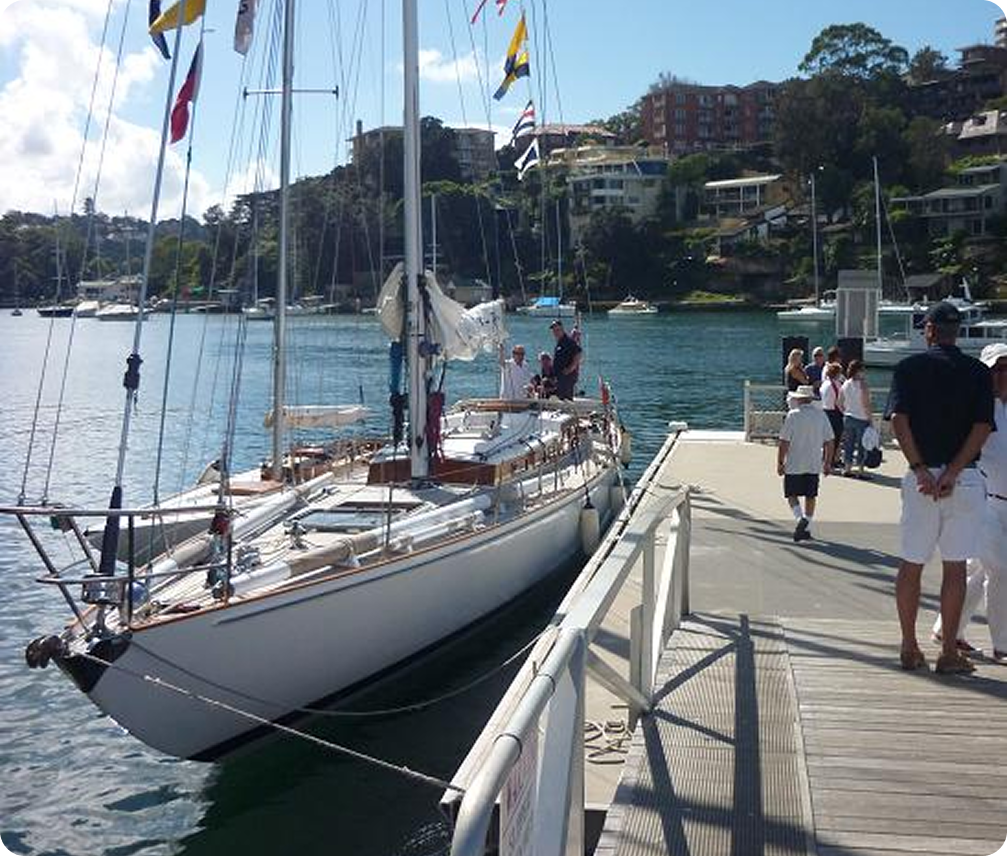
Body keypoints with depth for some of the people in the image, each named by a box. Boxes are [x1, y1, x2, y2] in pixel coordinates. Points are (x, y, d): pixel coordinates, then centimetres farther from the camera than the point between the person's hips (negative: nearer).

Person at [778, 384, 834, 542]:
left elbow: (784, 442, -11)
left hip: (794, 465, -4)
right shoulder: (821, 415, 2)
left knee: (792, 494, 6)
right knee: (811, 496, 11)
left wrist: (780, 462, -3)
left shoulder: (793, 415, -10)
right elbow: (829, 442, 4)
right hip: (814, 464, 4)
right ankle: (806, 529, 14)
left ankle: (800, 518, -17)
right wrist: (827, 463, 13)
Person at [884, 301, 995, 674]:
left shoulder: (910, 367, 2)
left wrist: (920, 470, -12)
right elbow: (983, 427, -8)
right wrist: (953, 473, -12)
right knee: (955, 567, 6)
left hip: (921, 477, 0)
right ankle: (948, 653, 9)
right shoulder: (978, 371, 3)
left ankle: (909, 648, 14)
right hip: (966, 479, 0)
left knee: (911, 564, 9)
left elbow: (898, 419, -10)